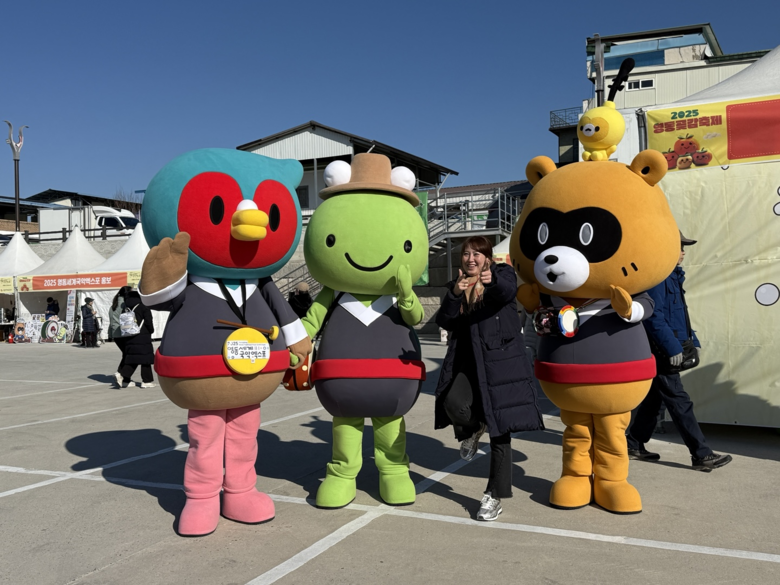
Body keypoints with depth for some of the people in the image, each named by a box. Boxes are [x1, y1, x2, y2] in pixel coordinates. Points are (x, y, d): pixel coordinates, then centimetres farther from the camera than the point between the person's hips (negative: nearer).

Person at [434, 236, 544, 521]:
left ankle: (495, 496, 15)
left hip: (501, 362, -3)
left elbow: (508, 292, -21)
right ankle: (473, 429, 12)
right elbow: (444, 322, 1)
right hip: (468, 363, 3)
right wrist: (455, 294, -16)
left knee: (500, 431, -1)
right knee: (453, 403, -25)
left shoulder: (502, 273, 3)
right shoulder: (456, 285, 13)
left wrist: (492, 281, -44)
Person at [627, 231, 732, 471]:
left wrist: (692, 342, 17)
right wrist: (672, 348, -23)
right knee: (680, 402, -5)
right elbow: (655, 317, -22)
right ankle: (702, 455, 0)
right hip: (660, 351, -10)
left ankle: (634, 445, 24)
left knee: (653, 398, 15)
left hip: (662, 352, 10)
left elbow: (680, 315, 23)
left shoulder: (673, 276, 17)